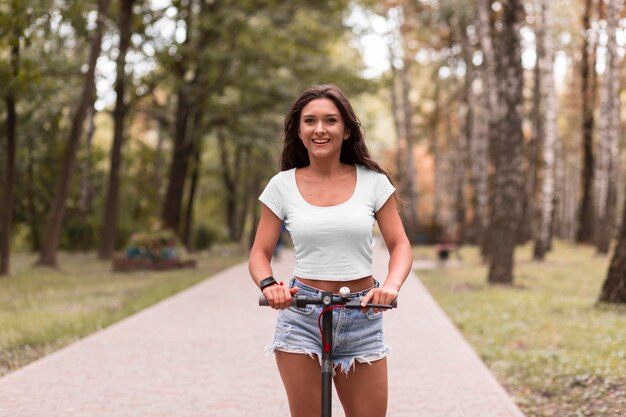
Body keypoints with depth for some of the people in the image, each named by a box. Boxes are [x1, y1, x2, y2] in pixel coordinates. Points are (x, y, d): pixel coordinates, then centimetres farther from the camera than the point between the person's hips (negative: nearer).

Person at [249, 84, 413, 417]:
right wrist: (268, 285, -20)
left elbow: (400, 245, 1)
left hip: (362, 317, 1)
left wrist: (392, 284, -20)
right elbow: (260, 254, 3)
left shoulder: (372, 181, 0)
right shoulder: (282, 185, 1)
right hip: (301, 316, 0)